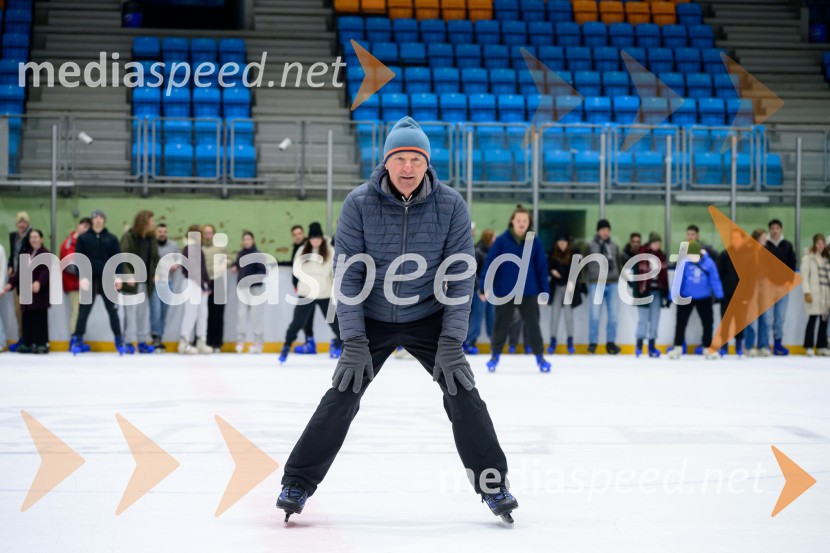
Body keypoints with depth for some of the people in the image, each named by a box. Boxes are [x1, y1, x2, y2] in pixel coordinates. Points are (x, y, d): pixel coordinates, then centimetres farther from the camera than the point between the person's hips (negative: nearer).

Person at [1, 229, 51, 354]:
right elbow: (19, 272, 17)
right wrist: (10, 284, 4)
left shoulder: (46, 254, -4)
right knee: (27, 319, 7)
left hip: (40, 292, -7)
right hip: (26, 292, 7)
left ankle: (42, 344, -5)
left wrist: (39, 282, -34)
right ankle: (27, 343, 12)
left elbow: (46, 271, -17)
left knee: (40, 319, -7)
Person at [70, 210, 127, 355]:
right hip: (89, 279, -1)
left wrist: (118, 276, -7)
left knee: (113, 310, 5)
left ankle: (119, 340, 11)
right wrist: (82, 276, -13)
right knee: (84, 311, 1)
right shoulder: (83, 238, 3)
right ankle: (77, 340, 5)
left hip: (107, 280, 1)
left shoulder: (111, 238, 6)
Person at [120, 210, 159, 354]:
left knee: (144, 312, 8)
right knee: (131, 312, -4)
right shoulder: (128, 237, -11)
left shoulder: (151, 238, 8)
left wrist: (155, 273, -2)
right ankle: (130, 342, -1)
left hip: (145, 281, 6)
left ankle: (142, 342, 13)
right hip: (131, 281, -6)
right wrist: (128, 275, -28)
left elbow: (154, 257, 15)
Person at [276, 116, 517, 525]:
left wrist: (451, 342, -16)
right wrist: (354, 343, -18)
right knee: (341, 398, -7)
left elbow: (460, 278, -10)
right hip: (372, 320, 0)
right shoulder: (359, 204, -16)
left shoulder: (451, 205, -14)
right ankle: (298, 483, 6)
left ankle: (494, 484, 6)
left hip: (429, 318, 0)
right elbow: (347, 276, -13)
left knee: (463, 395, -9)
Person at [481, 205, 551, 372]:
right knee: (501, 325, 11)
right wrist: (484, 287, -9)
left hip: (529, 292, 1)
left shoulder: (535, 242, -3)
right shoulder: (501, 240, -8)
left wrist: (544, 291, -1)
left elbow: (542, 267, 0)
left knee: (533, 325, 8)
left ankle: (540, 357, 20)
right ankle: (495, 356, 25)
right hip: (504, 292, -1)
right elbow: (490, 263, -6)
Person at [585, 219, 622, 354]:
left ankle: (610, 343, 13)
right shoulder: (590, 246, 1)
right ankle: (592, 343, 3)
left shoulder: (614, 246, 11)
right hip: (596, 284, -3)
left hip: (613, 284, 3)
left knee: (613, 315, 4)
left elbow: (619, 264, 17)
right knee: (595, 314, -6)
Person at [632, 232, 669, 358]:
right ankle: (639, 345, 2)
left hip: (657, 291, 5)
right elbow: (637, 274, -10)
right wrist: (638, 291, -14)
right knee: (643, 318, -5)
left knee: (655, 319, 6)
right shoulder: (641, 255, -9)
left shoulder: (661, 256, 9)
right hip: (644, 291, -5)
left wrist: (666, 293, 10)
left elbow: (664, 276, 12)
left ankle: (652, 346, 11)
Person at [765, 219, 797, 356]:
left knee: (780, 317, 5)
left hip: (783, 286, 3)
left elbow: (792, 264, 10)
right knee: (767, 316, -5)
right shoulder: (764, 245, 0)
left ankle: (778, 343, 11)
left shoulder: (788, 245, 9)